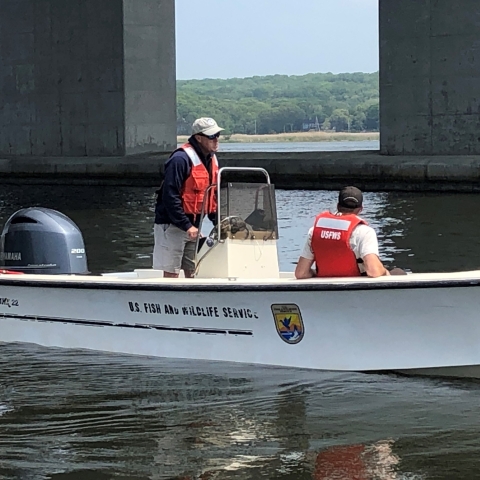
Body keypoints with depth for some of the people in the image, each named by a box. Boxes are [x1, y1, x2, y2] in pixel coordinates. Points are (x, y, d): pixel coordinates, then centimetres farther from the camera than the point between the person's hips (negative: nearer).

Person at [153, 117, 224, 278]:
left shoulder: (212, 159, 9)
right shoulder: (181, 159, -18)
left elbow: (213, 196, 18)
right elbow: (170, 196, -22)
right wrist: (187, 226, -24)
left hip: (192, 226, 8)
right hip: (172, 226, -8)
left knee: (193, 273, 8)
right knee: (171, 274, -5)